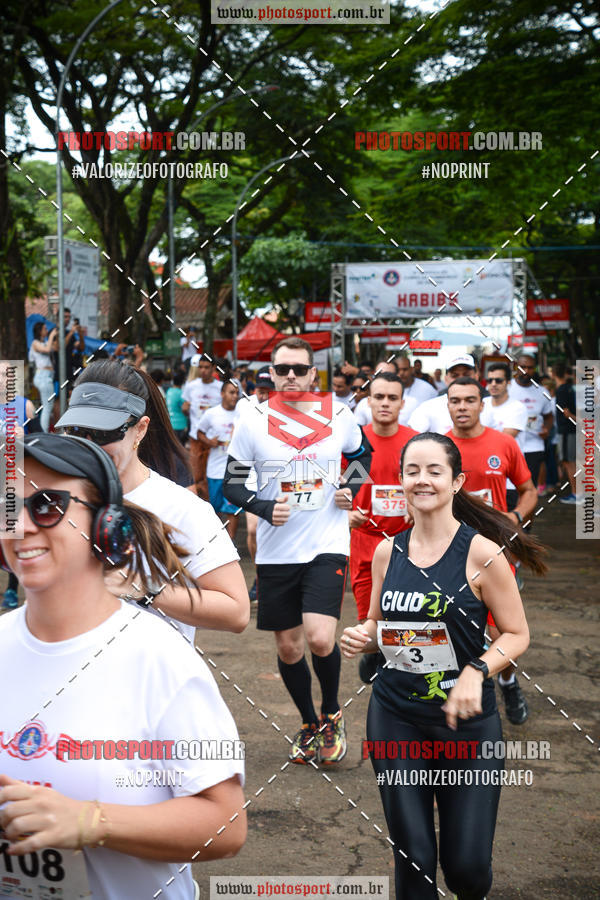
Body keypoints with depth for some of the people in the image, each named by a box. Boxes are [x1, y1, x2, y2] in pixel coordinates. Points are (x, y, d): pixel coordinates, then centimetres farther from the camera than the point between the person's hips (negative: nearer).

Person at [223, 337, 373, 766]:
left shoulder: (339, 415, 0)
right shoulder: (253, 422, -3)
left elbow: (364, 455, 19)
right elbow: (232, 483, 2)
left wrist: (351, 489, 1)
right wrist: (264, 508, -16)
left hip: (328, 545, -1)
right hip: (276, 550, 1)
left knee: (320, 638, -16)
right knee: (288, 645, 10)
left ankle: (331, 713, 13)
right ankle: (309, 725, 33)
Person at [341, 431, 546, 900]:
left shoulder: (481, 553, -9)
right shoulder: (388, 551, 3)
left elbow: (517, 634, -5)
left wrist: (476, 672, -21)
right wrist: (359, 637, -6)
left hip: (465, 718, -3)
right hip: (394, 716, 3)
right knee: (412, 856, 5)